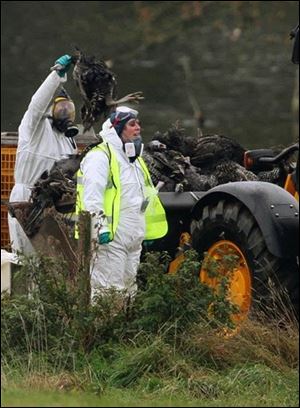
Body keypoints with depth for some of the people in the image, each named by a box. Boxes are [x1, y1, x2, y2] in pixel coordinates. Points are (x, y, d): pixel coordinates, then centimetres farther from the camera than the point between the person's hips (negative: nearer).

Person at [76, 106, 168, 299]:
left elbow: (147, 196, 29)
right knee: (109, 290, -13)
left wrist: (146, 231, 28)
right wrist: (100, 225, -29)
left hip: (133, 239, 9)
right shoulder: (100, 156, -10)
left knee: (129, 288, 12)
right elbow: (92, 194, -20)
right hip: (111, 239, -9)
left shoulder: (136, 160, 21)